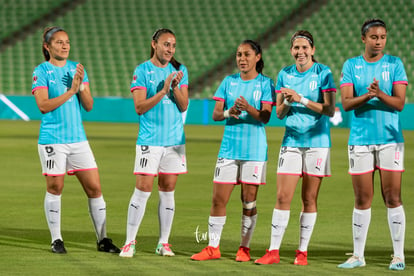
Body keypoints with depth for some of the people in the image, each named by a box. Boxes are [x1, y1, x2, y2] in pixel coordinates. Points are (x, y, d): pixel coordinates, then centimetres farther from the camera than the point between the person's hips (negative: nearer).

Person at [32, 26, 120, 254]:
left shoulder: (77, 68, 10)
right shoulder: (41, 71, -3)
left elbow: (89, 105, 7)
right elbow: (43, 105, -14)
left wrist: (81, 86, -10)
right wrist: (70, 90, -18)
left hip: (78, 139, 4)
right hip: (52, 139, -4)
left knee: (94, 188, 1)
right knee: (55, 188, 1)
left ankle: (102, 239, 8)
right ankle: (56, 240, 13)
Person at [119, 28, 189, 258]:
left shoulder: (179, 70, 8)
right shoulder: (142, 71, -3)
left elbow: (183, 106, 3)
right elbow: (140, 107, -10)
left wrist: (175, 87, -14)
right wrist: (163, 91, -20)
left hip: (175, 139, 4)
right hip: (149, 141, -4)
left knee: (167, 191, 6)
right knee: (143, 190, -7)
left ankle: (163, 243, 12)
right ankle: (129, 242, -2)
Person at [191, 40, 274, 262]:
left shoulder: (265, 83, 1)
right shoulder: (229, 82, 10)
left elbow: (265, 117, -9)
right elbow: (216, 114, 5)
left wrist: (248, 108, -28)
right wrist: (229, 112, -17)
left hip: (254, 150, -3)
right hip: (229, 148, 3)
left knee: (249, 201, 1)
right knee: (218, 199, 0)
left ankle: (244, 248, 11)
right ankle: (213, 247, 8)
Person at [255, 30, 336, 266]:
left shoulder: (323, 73, -4)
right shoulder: (285, 74, 7)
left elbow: (330, 110, -10)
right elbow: (279, 113, 9)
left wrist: (302, 99, -18)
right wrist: (287, 102, -12)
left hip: (317, 141, -3)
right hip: (291, 141, 3)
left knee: (309, 199, 2)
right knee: (283, 197, -4)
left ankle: (303, 252, 10)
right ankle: (273, 251, -2)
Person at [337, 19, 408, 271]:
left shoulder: (394, 64, 2)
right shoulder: (351, 66, 5)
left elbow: (400, 103, -5)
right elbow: (347, 103, -4)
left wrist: (380, 94, -24)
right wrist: (366, 95, -23)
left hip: (390, 139, -1)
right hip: (360, 140, 1)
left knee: (393, 198, -2)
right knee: (362, 200, 6)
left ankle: (399, 255, 3)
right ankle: (358, 256, 13)